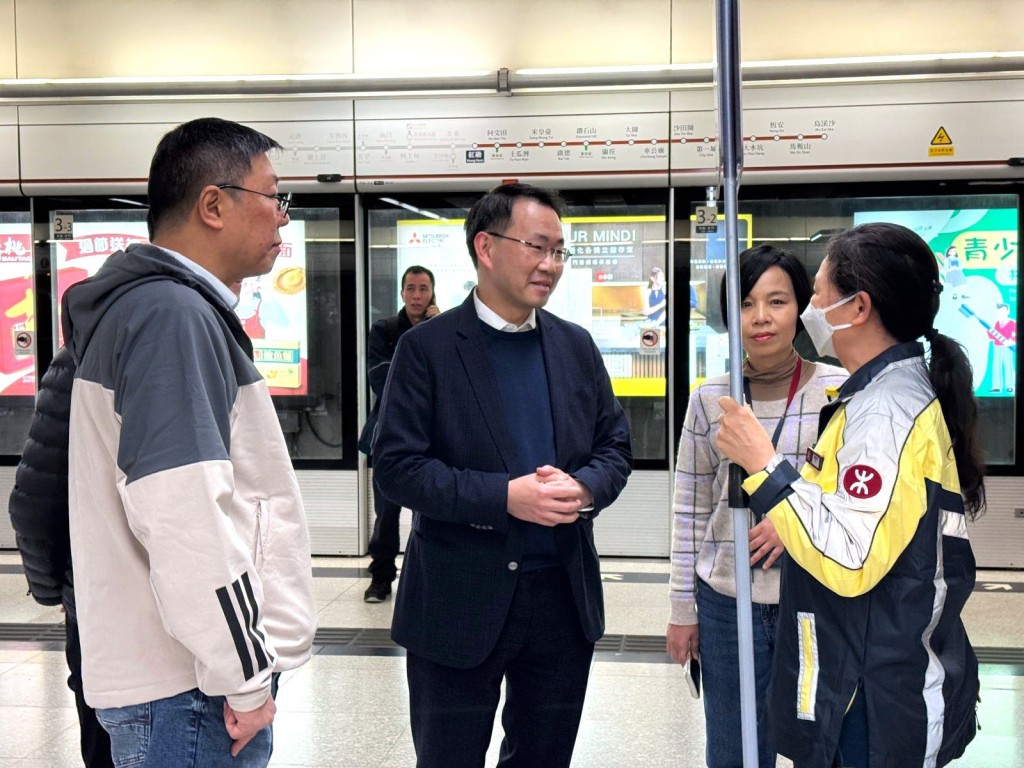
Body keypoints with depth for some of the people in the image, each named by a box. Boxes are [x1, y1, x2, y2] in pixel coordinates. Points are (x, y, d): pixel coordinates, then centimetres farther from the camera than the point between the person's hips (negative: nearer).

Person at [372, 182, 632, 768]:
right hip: (460, 599, -4)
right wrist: (504, 496, -23)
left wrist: (584, 488, -13)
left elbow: (616, 446, 10)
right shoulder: (428, 347, -7)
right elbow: (396, 465, -12)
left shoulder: (576, 345, 7)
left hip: (565, 593, 4)